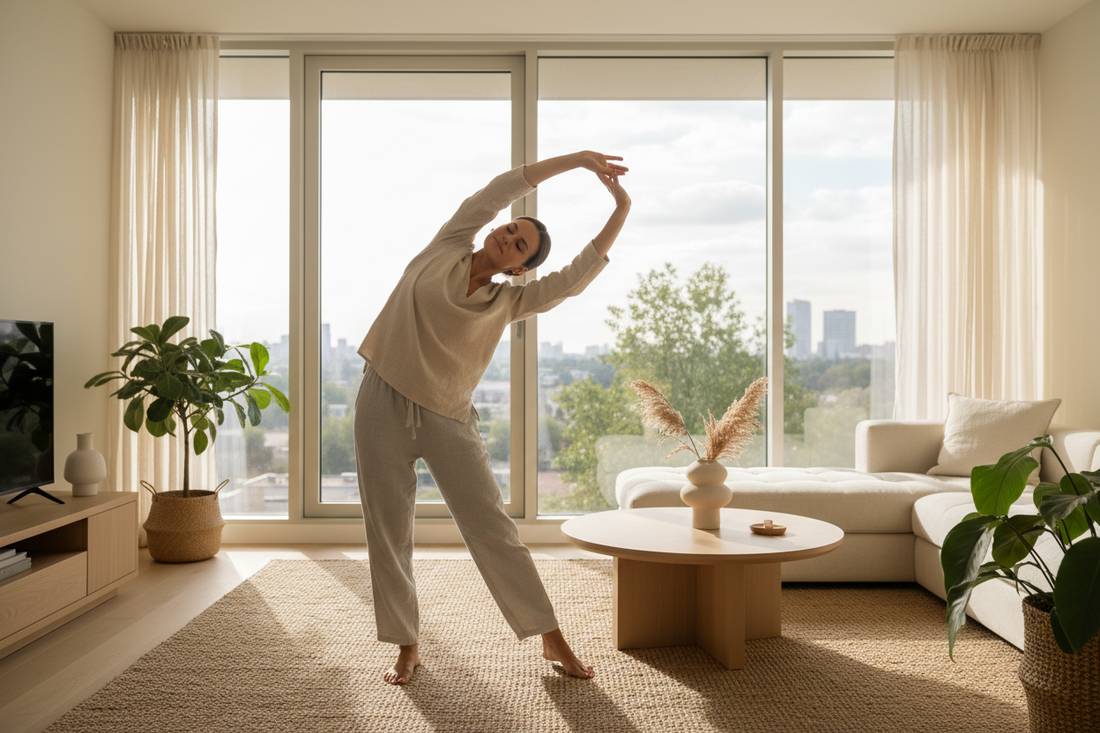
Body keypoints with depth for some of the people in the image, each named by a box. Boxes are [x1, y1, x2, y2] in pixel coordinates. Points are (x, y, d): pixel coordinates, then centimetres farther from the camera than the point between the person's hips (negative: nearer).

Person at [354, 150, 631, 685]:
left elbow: (578, 274, -7)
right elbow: (498, 191, -1)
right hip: (384, 405, 1)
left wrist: (621, 211, -9)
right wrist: (577, 158, -2)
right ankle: (407, 647, 20)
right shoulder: (446, 249, 3)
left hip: (448, 419, 0)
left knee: (492, 527, -2)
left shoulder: (509, 303, 3)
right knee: (388, 535, 5)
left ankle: (551, 638, 9)